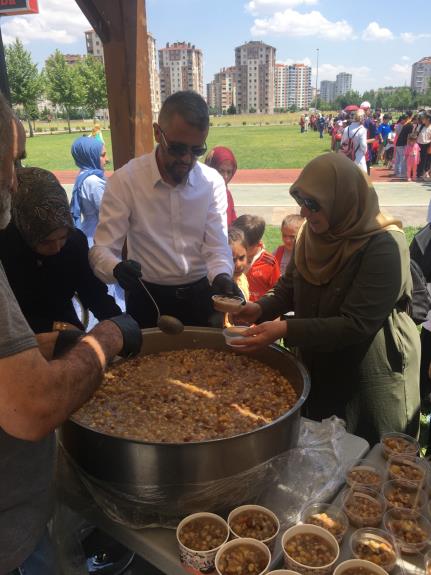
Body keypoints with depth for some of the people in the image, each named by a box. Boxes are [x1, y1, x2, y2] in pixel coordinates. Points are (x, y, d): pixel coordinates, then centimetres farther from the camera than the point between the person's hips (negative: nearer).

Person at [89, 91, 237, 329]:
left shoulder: (213, 182, -3)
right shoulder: (124, 181, -11)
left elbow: (217, 245, -6)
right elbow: (102, 249, -12)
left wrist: (222, 276, -28)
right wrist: (117, 269, -35)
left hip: (200, 296, 2)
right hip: (148, 299, -1)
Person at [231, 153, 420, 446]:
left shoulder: (384, 247, -27)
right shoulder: (315, 232, -4)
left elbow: (356, 325, -30)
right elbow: (289, 288, 2)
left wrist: (285, 329, -36)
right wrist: (261, 308, -18)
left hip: (371, 378, -6)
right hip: (319, 367, 6)